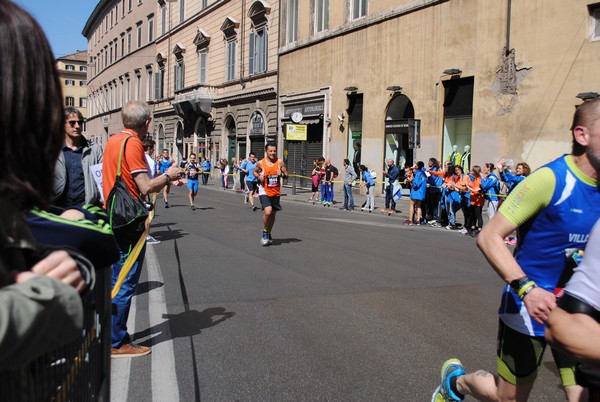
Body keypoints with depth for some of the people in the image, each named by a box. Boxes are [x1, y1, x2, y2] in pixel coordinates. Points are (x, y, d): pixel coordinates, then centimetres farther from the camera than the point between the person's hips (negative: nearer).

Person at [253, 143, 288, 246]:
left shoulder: (280, 162, -3)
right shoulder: (261, 163, -6)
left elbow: (286, 174, 5)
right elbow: (255, 171, 12)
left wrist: (282, 174, -18)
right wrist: (259, 176, -9)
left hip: (276, 192, 3)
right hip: (264, 192, -3)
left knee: (273, 214, 13)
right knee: (267, 212, -22)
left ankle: (268, 234, 32)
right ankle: (265, 232, 1)